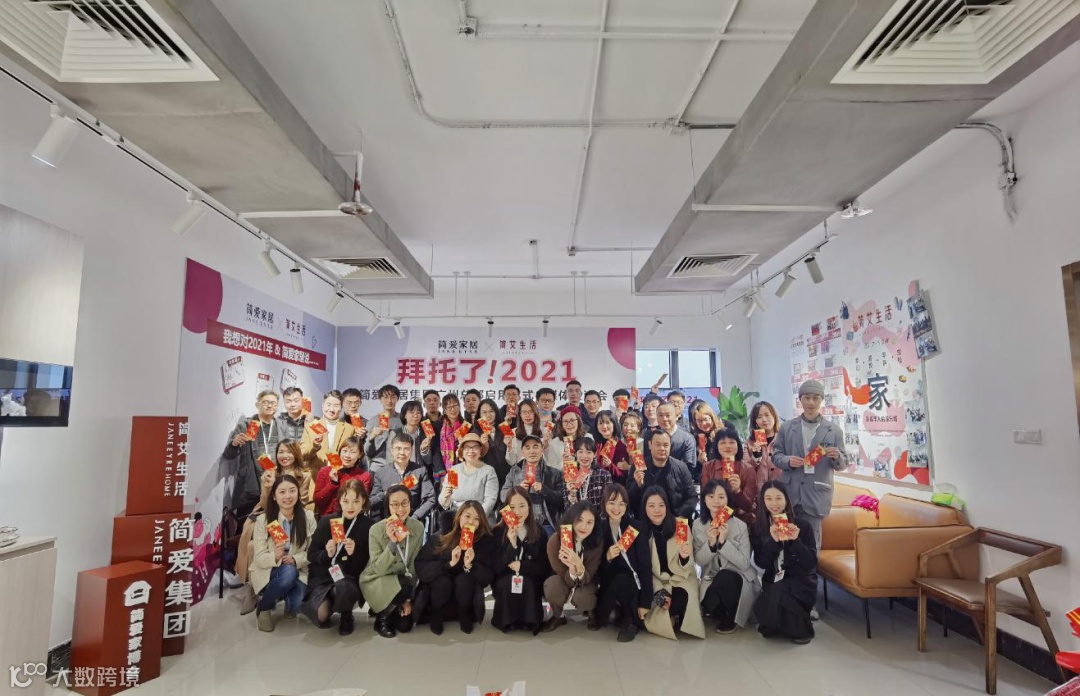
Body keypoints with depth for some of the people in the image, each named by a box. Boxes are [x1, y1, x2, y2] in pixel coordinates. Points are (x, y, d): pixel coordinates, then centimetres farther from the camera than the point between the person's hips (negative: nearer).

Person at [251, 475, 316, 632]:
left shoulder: (308, 517, -6)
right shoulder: (263, 520, -10)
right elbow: (259, 558, -11)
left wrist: (295, 559, -23)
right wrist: (275, 556, -33)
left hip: (299, 571, 1)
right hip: (268, 572, -1)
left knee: (295, 605, -27)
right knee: (288, 572, -35)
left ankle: (288, 598, 13)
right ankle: (263, 607, -4)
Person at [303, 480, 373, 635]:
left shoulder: (369, 526, -4)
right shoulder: (326, 521, 1)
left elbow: (370, 563, -1)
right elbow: (311, 556, 5)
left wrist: (355, 553, -20)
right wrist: (327, 554, -16)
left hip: (349, 579, -1)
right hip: (322, 577, 1)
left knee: (342, 588, -37)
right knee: (321, 615, -26)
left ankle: (346, 616, -1)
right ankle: (326, 612, 14)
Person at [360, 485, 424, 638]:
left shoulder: (418, 527, -12)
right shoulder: (376, 529, -22)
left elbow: (414, 564, -5)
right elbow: (378, 569, -22)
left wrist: (408, 598, -6)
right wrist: (392, 542, -36)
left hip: (403, 581, 4)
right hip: (377, 581, -4)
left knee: (405, 625, -7)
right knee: (405, 587, -32)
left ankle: (388, 609, 26)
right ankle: (382, 617, -2)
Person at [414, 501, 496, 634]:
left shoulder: (486, 541, -12)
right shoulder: (439, 538, -13)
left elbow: (488, 576, -14)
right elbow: (420, 568, -19)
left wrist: (470, 566, -33)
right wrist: (449, 564, -32)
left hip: (465, 591, 0)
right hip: (439, 588, 0)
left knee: (464, 579, -30)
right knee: (443, 581, -31)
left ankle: (465, 616, -1)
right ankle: (436, 616, 0)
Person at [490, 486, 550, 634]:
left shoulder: (539, 532, -4)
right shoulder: (498, 532, -7)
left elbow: (545, 566, -2)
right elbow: (496, 567, -12)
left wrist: (522, 566, -16)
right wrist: (512, 545, -27)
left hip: (531, 580, 0)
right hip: (504, 580, 0)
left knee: (527, 583, -32)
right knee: (508, 583, -32)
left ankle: (530, 620, -10)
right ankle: (507, 620, -11)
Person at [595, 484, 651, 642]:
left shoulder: (637, 527, -11)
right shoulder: (599, 527, -6)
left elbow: (645, 565, -11)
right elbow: (597, 566, -2)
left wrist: (645, 602, -14)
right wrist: (607, 558, -25)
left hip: (632, 582, -1)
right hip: (609, 581, 2)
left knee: (620, 581, -35)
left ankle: (631, 620, -8)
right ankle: (616, 611, 9)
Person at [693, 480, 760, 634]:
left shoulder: (740, 525, -13)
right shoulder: (698, 524, -4)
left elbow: (744, 563, -17)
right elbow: (699, 561, -5)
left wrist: (723, 541, -28)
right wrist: (711, 543, -23)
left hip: (738, 579, -1)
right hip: (711, 580, 2)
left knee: (724, 578, -35)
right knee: (709, 605, -29)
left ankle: (730, 617, -4)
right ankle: (722, 614, 9)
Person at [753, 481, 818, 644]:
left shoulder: (802, 525, -8)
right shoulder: (760, 527, -1)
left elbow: (811, 563, -11)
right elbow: (761, 563, -6)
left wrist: (795, 541, -26)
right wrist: (773, 541, -21)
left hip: (800, 581, -3)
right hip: (773, 581, 3)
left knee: (776, 598, -31)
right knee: (762, 608, -23)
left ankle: (801, 629, 0)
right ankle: (778, 624, 13)